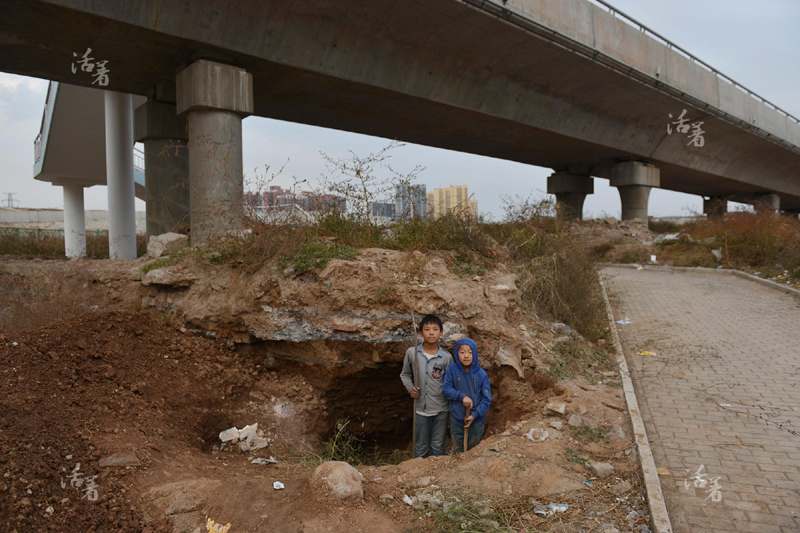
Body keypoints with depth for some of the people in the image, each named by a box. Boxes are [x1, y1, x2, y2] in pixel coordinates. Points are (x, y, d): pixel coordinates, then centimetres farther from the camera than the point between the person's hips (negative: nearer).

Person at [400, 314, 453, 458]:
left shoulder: (447, 357, -6)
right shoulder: (412, 353, -6)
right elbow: (405, 374, 10)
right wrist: (411, 388, -8)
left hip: (441, 409, 0)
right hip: (420, 408, 0)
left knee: (438, 446, 12)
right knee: (421, 447, 14)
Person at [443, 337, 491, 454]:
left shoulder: (481, 374, -13)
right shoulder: (452, 369, -12)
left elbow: (487, 399, -8)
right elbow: (446, 389, -9)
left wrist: (474, 415, -16)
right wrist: (462, 396, -23)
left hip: (476, 422, 0)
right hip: (456, 420, 0)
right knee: (457, 451, 18)